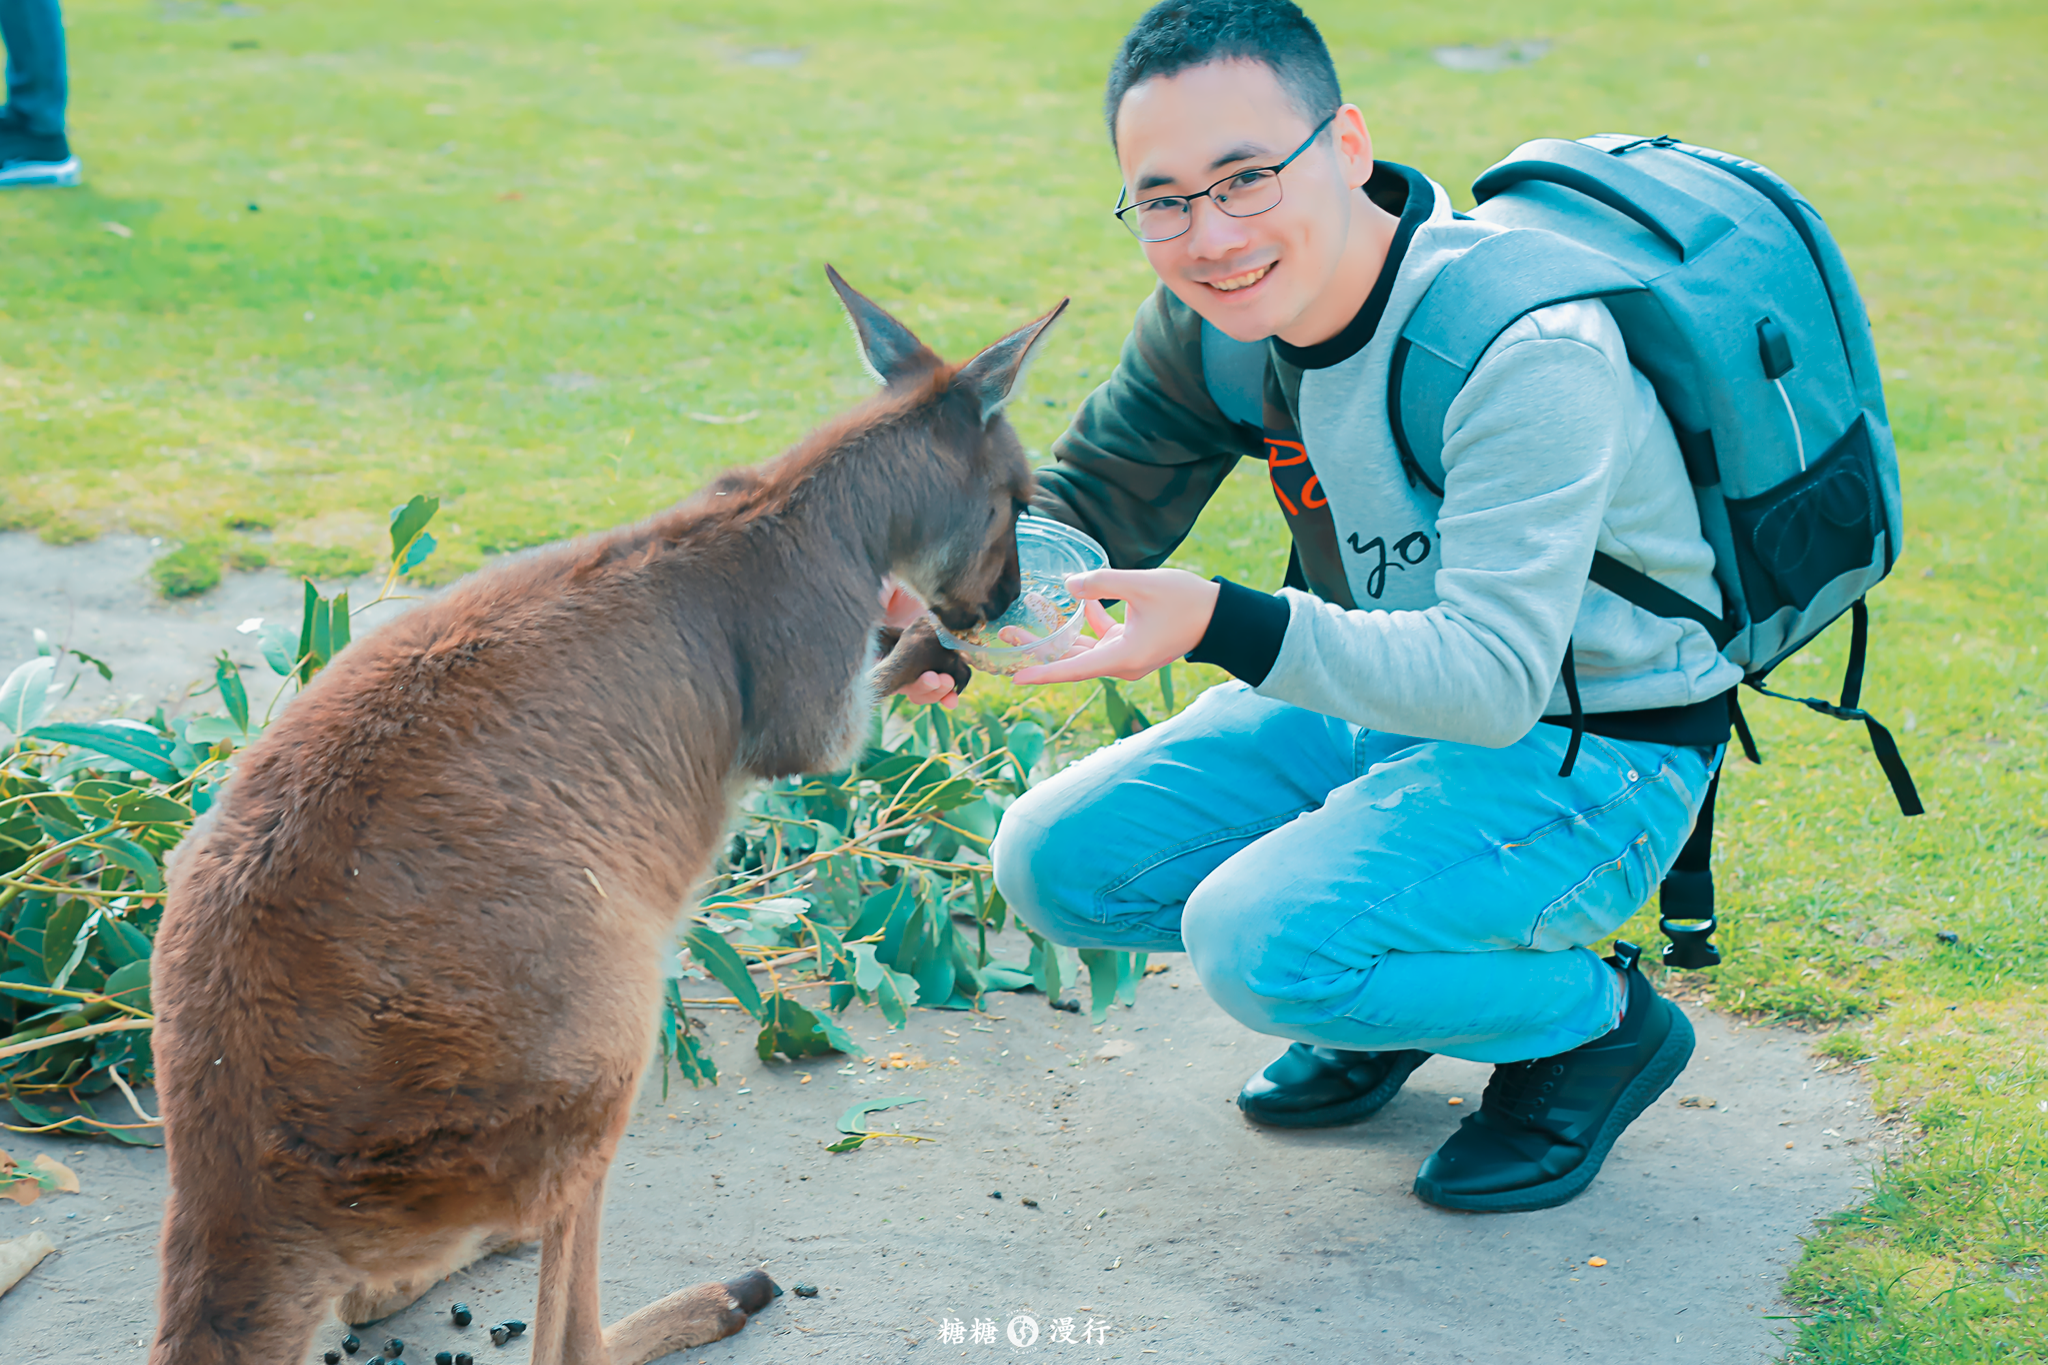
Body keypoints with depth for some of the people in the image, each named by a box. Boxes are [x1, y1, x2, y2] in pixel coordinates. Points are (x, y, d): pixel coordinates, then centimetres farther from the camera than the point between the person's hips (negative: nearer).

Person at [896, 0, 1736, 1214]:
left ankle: (1598, 1017, -1)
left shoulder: (1529, 354, -30)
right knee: (1057, 864, -3)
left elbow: (1492, 676, -36)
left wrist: (1221, 624, -49)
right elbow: (1085, 509, 2)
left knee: (1262, 943, -28)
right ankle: (1378, 997, 17)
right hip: (1389, 704, 8)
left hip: (1590, 758, -7)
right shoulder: (1215, 313, -7)